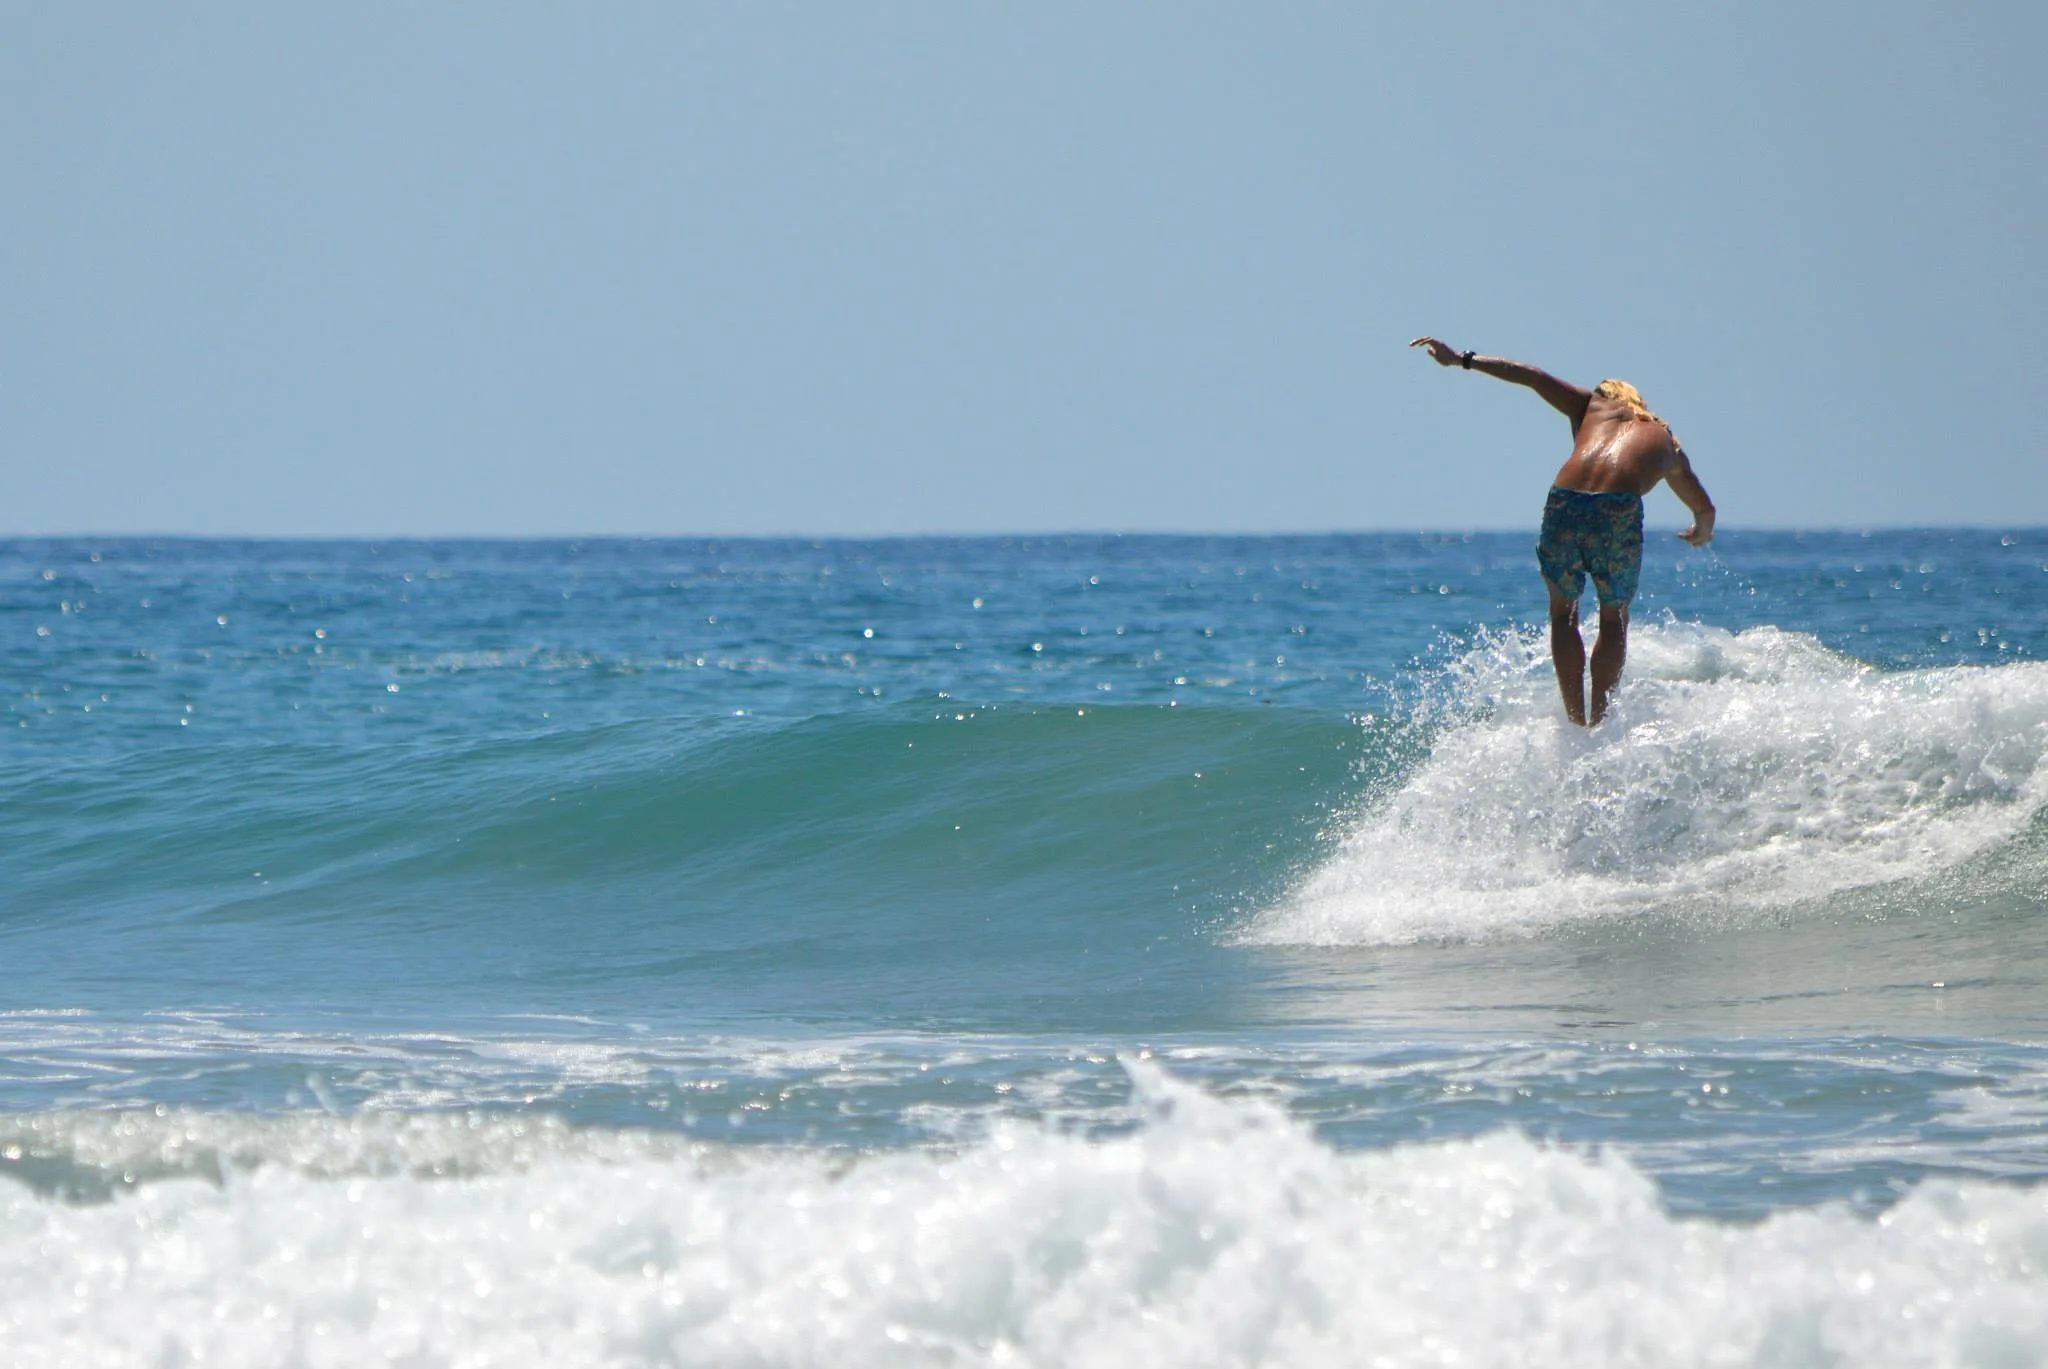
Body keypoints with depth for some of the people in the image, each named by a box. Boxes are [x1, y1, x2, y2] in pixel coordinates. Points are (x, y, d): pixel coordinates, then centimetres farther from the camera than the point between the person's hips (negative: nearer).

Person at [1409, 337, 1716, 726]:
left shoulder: (1594, 405, 29)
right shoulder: (1668, 444, 32)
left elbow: (1534, 377, 18)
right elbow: (1704, 507, 47)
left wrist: (1462, 359, 19)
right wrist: (1703, 532, 70)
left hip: (1564, 502, 0)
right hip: (1619, 510, 0)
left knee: (1563, 612, 21)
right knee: (1614, 618, 22)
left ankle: (1576, 721, 14)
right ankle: (1599, 720, 14)